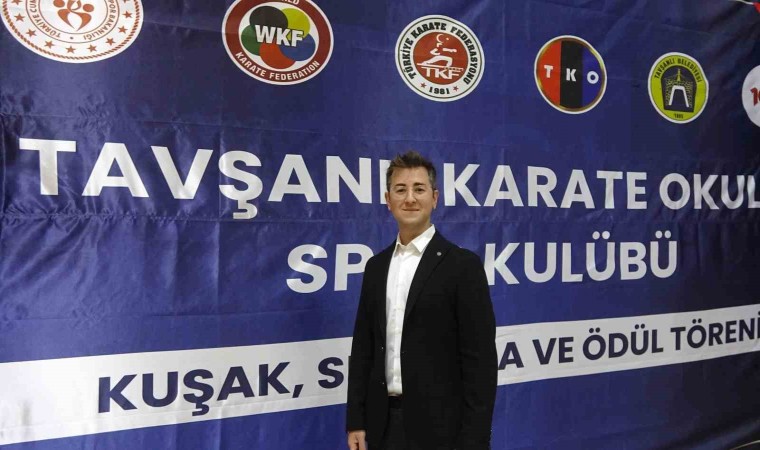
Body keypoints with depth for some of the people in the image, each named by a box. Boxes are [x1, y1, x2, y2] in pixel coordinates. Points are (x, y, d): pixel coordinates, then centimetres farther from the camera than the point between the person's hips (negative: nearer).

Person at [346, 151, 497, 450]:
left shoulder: (463, 265, -9)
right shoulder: (376, 266, 7)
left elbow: (480, 358, -11)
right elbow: (363, 348, 9)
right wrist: (356, 420, 6)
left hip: (438, 425, -4)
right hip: (384, 422, 5)